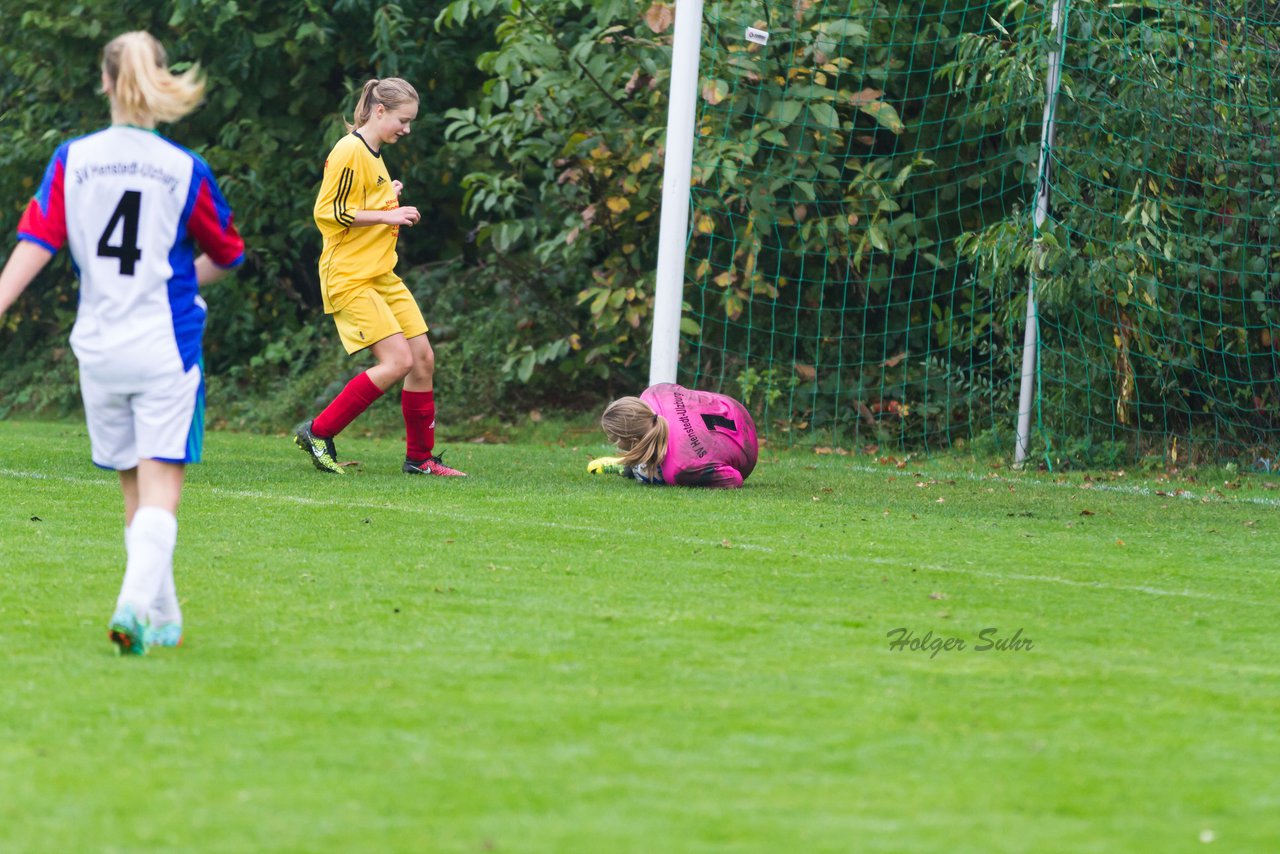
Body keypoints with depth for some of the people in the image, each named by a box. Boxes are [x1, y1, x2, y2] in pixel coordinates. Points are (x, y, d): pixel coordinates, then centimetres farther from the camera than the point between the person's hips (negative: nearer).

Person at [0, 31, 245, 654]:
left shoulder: (72, 159, -1)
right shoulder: (185, 170, -4)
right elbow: (226, 256, 10)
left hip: (98, 348, 3)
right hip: (166, 346, -3)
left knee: (135, 492, 14)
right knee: (161, 490, -5)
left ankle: (163, 621, 19)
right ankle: (136, 600, -26)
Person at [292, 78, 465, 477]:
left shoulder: (374, 155, 16)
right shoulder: (349, 152, -14)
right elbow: (328, 212, -20)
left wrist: (390, 200, 11)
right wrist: (386, 215, -18)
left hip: (381, 276, 10)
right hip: (349, 277, -10)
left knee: (423, 358, 5)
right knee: (398, 361, -17)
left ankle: (420, 457, 15)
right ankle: (317, 433, -7)